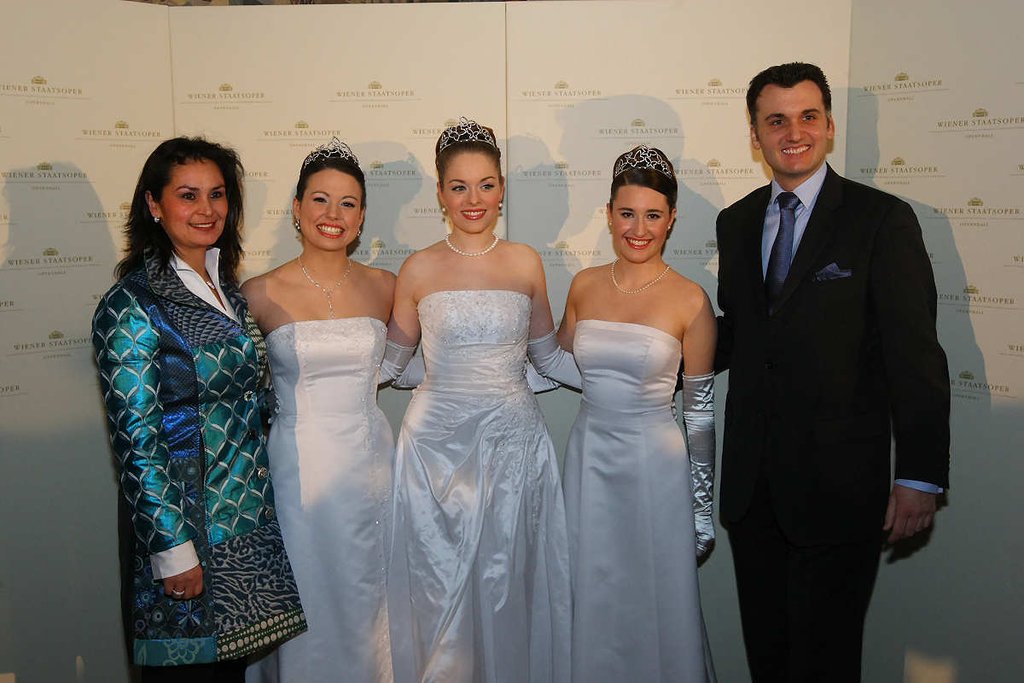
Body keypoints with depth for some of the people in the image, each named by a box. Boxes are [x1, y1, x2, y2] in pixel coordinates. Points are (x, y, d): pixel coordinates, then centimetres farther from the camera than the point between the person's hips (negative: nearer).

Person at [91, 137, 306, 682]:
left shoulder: (226, 289, 7)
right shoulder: (133, 304, -15)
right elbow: (136, 439, -17)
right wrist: (172, 550, -16)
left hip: (250, 520, 7)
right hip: (188, 526, -7)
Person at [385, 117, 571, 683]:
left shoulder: (525, 262, 2)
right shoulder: (418, 269, 0)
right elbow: (393, 358, 8)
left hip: (512, 437, 1)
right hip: (437, 439, 0)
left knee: (506, 579, 10)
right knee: (439, 578, 10)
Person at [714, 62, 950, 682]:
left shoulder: (882, 220, -8)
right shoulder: (736, 223, 8)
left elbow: (916, 353, -11)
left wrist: (921, 476, -14)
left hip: (839, 484, -4)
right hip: (751, 484, 5)